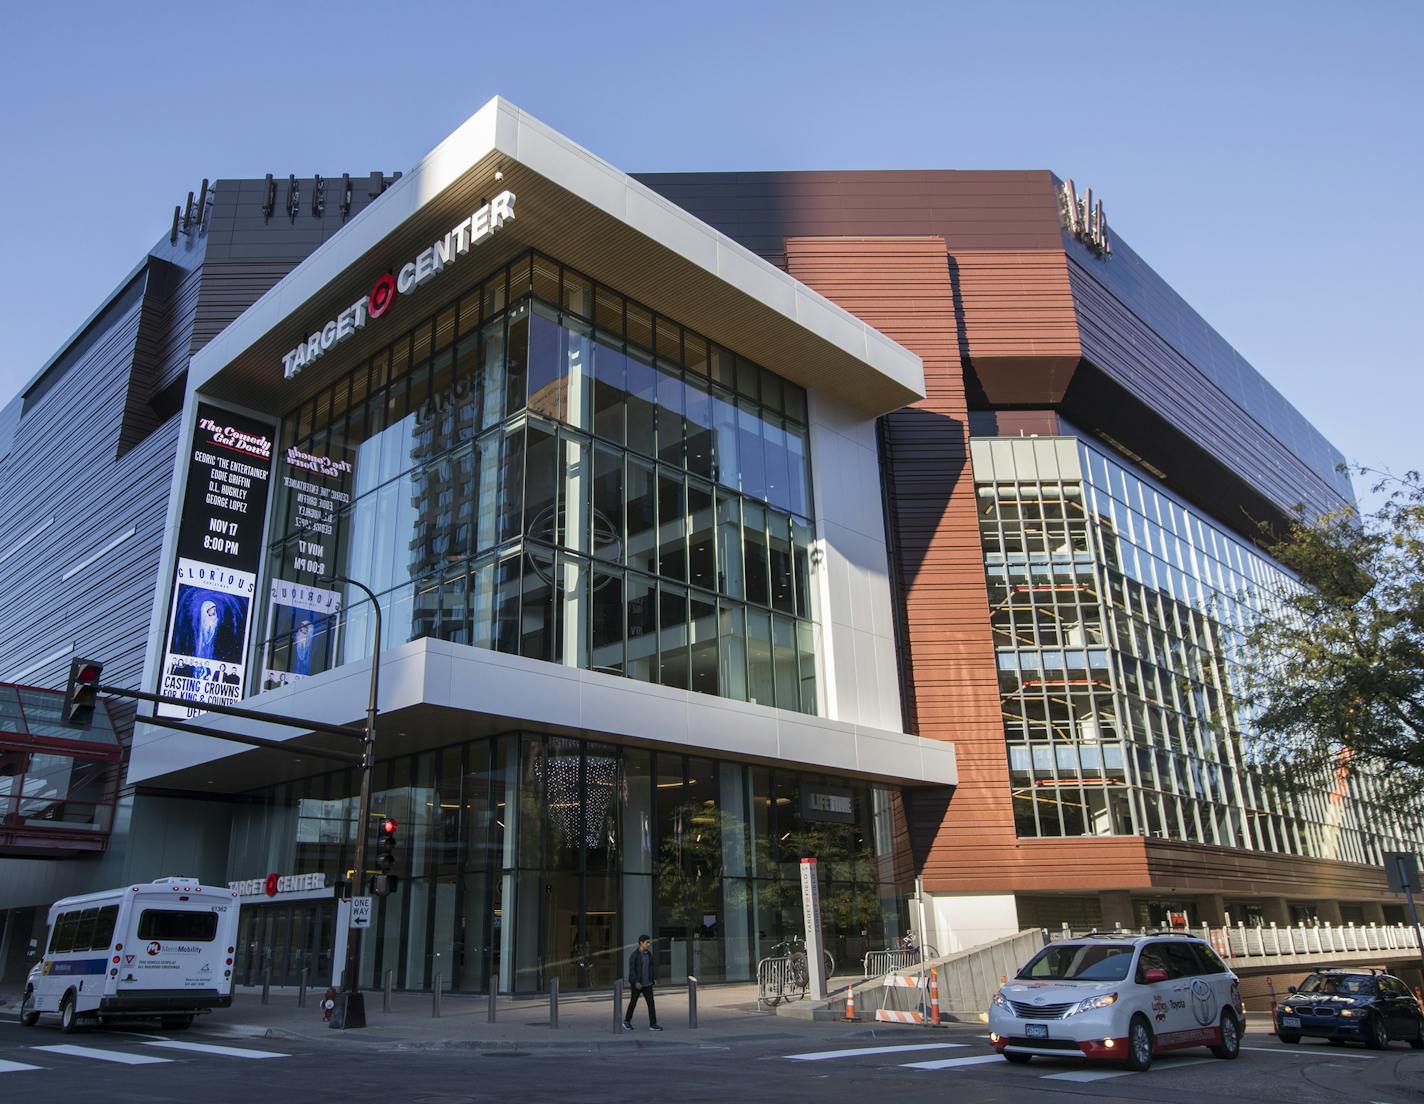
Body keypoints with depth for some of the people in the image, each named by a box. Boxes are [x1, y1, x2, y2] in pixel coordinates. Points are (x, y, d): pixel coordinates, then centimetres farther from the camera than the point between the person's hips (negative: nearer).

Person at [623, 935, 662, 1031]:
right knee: (633, 1003, 9)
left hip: (647, 984, 5)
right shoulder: (634, 955, -12)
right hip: (637, 984, -5)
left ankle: (653, 1024, -3)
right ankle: (627, 1022, 27)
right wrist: (636, 982, -25)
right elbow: (631, 970, -16)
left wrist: (651, 981, 16)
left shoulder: (649, 954, 5)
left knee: (651, 1003, -5)